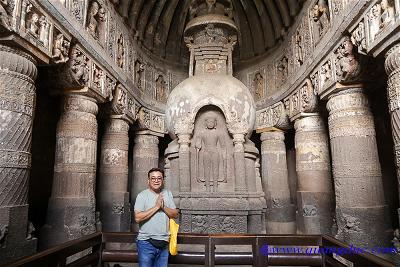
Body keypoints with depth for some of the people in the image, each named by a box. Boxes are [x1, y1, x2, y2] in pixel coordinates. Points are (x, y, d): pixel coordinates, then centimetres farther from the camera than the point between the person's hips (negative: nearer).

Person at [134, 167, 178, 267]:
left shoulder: (168, 194, 8)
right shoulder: (142, 195, -6)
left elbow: (175, 214, 5)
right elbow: (137, 218, -16)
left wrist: (163, 207, -12)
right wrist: (156, 206, -16)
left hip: (163, 243, 4)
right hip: (146, 242, -4)